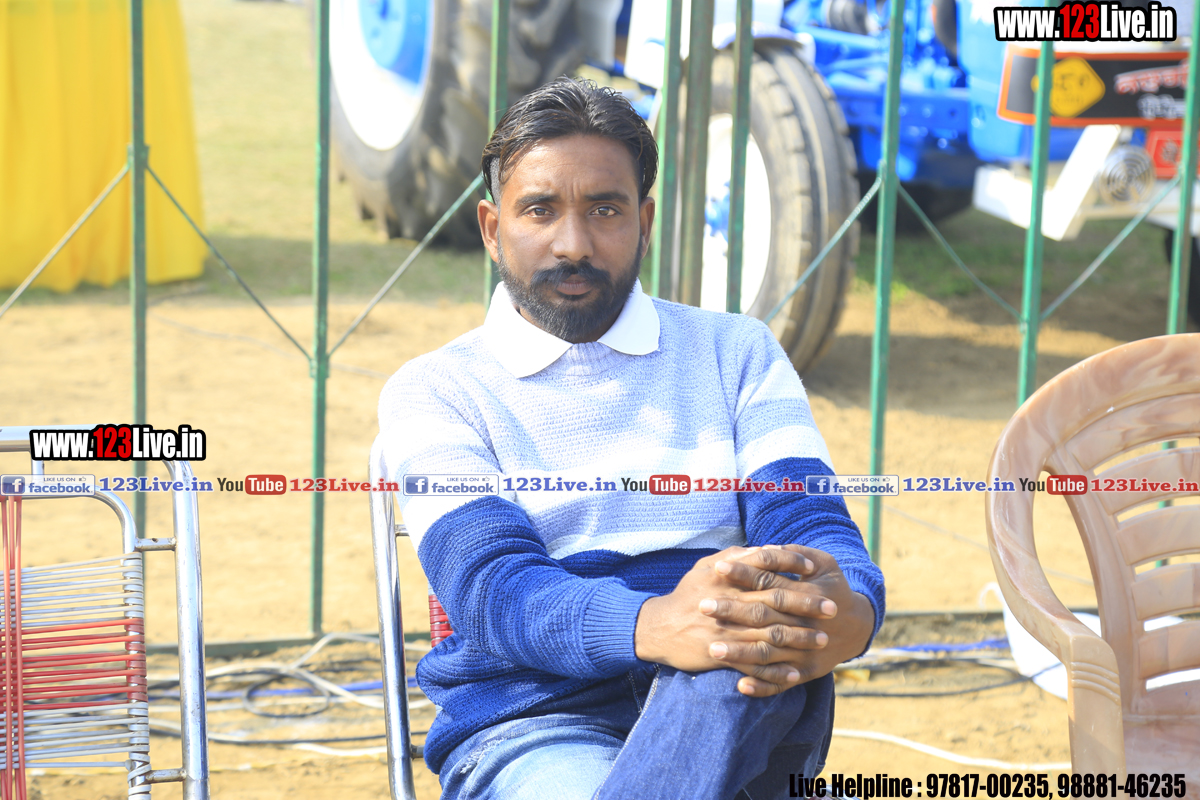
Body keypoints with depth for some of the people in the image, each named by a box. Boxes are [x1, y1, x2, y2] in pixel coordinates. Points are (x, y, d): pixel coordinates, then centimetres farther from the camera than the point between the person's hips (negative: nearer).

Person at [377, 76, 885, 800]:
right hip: (529, 728, -3)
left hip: (740, 715, 4)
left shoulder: (737, 354, 16)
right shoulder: (432, 392, 8)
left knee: (766, 621, -36)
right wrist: (655, 626, -33)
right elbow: (490, 588, -10)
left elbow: (810, 526, 1)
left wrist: (846, 611, -27)